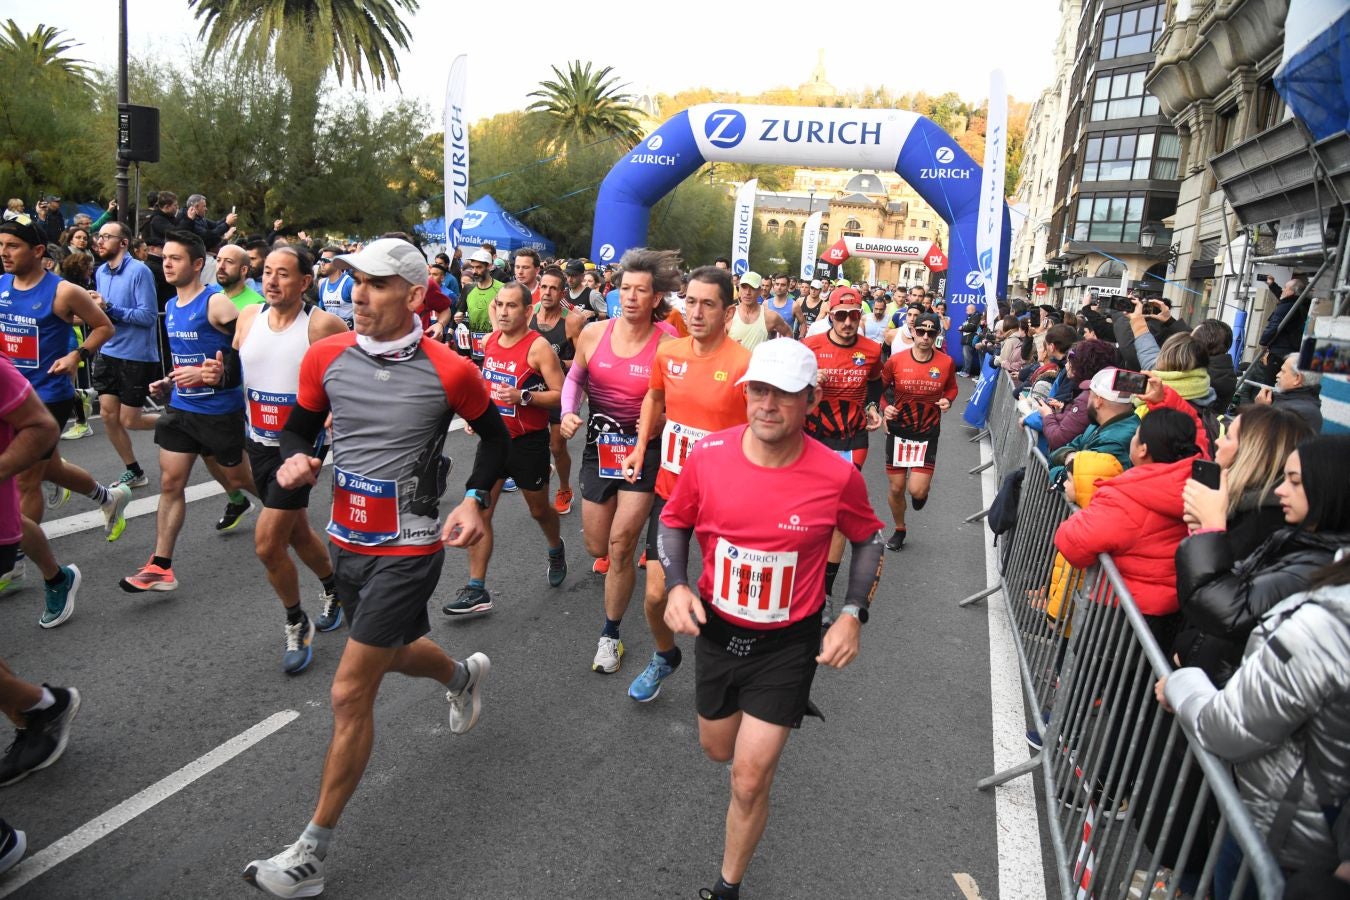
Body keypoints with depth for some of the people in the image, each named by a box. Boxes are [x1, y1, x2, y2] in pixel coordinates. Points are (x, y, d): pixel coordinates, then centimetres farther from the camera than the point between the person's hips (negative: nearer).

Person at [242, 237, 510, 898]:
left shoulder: (449, 371, -15)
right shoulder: (326, 356, -3)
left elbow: (495, 435, 1)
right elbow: (298, 426, 11)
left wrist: (474, 501, -10)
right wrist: (293, 460, -11)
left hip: (407, 551, -6)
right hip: (345, 542, 6)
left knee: (350, 694, -3)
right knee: (397, 653, 25)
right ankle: (464, 675, 60)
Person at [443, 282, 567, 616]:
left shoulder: (538, 347, -16)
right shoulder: (489, 341, 3)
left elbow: (561, 395, -19)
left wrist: (522, 396, -30)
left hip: (528, 441, -5)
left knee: (539, 510, 14)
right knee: (480, 511, -1)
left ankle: (556, 549, 48)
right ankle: (476, 591, 5)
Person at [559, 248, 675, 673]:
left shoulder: (669, 345, -14)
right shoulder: (593, 333, -4)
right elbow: (574, 377, 13)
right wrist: (568, 413, -4)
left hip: (645, 447, -3)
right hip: (599, 444, 4)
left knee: (621, 545, -7)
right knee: (598, 546, 13)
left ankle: (610, 634, 13)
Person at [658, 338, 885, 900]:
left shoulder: (838, 476, -20)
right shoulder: (708, 456, -17)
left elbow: (868, 540, 1)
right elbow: (674, 521, 2)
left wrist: (853, 615, -8)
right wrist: (676, 585, -14)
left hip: (788, 643, -3)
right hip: (715, 629, 3)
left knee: (749, 781, 0)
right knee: (719, 750, 24)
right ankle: (778, 722, 61)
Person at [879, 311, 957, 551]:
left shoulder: (946, 362, -7)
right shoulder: (896, 360, -9)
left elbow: (951, 387, 12)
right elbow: (878, 389, 4)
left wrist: (947, 400, -9)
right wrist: (884, 407, -15)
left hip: (928, 433, 0)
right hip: (898, 431, 1)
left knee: (917, 491, -10)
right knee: (895, 488, 8)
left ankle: (923, 489, 31)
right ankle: (899, 530, 34)